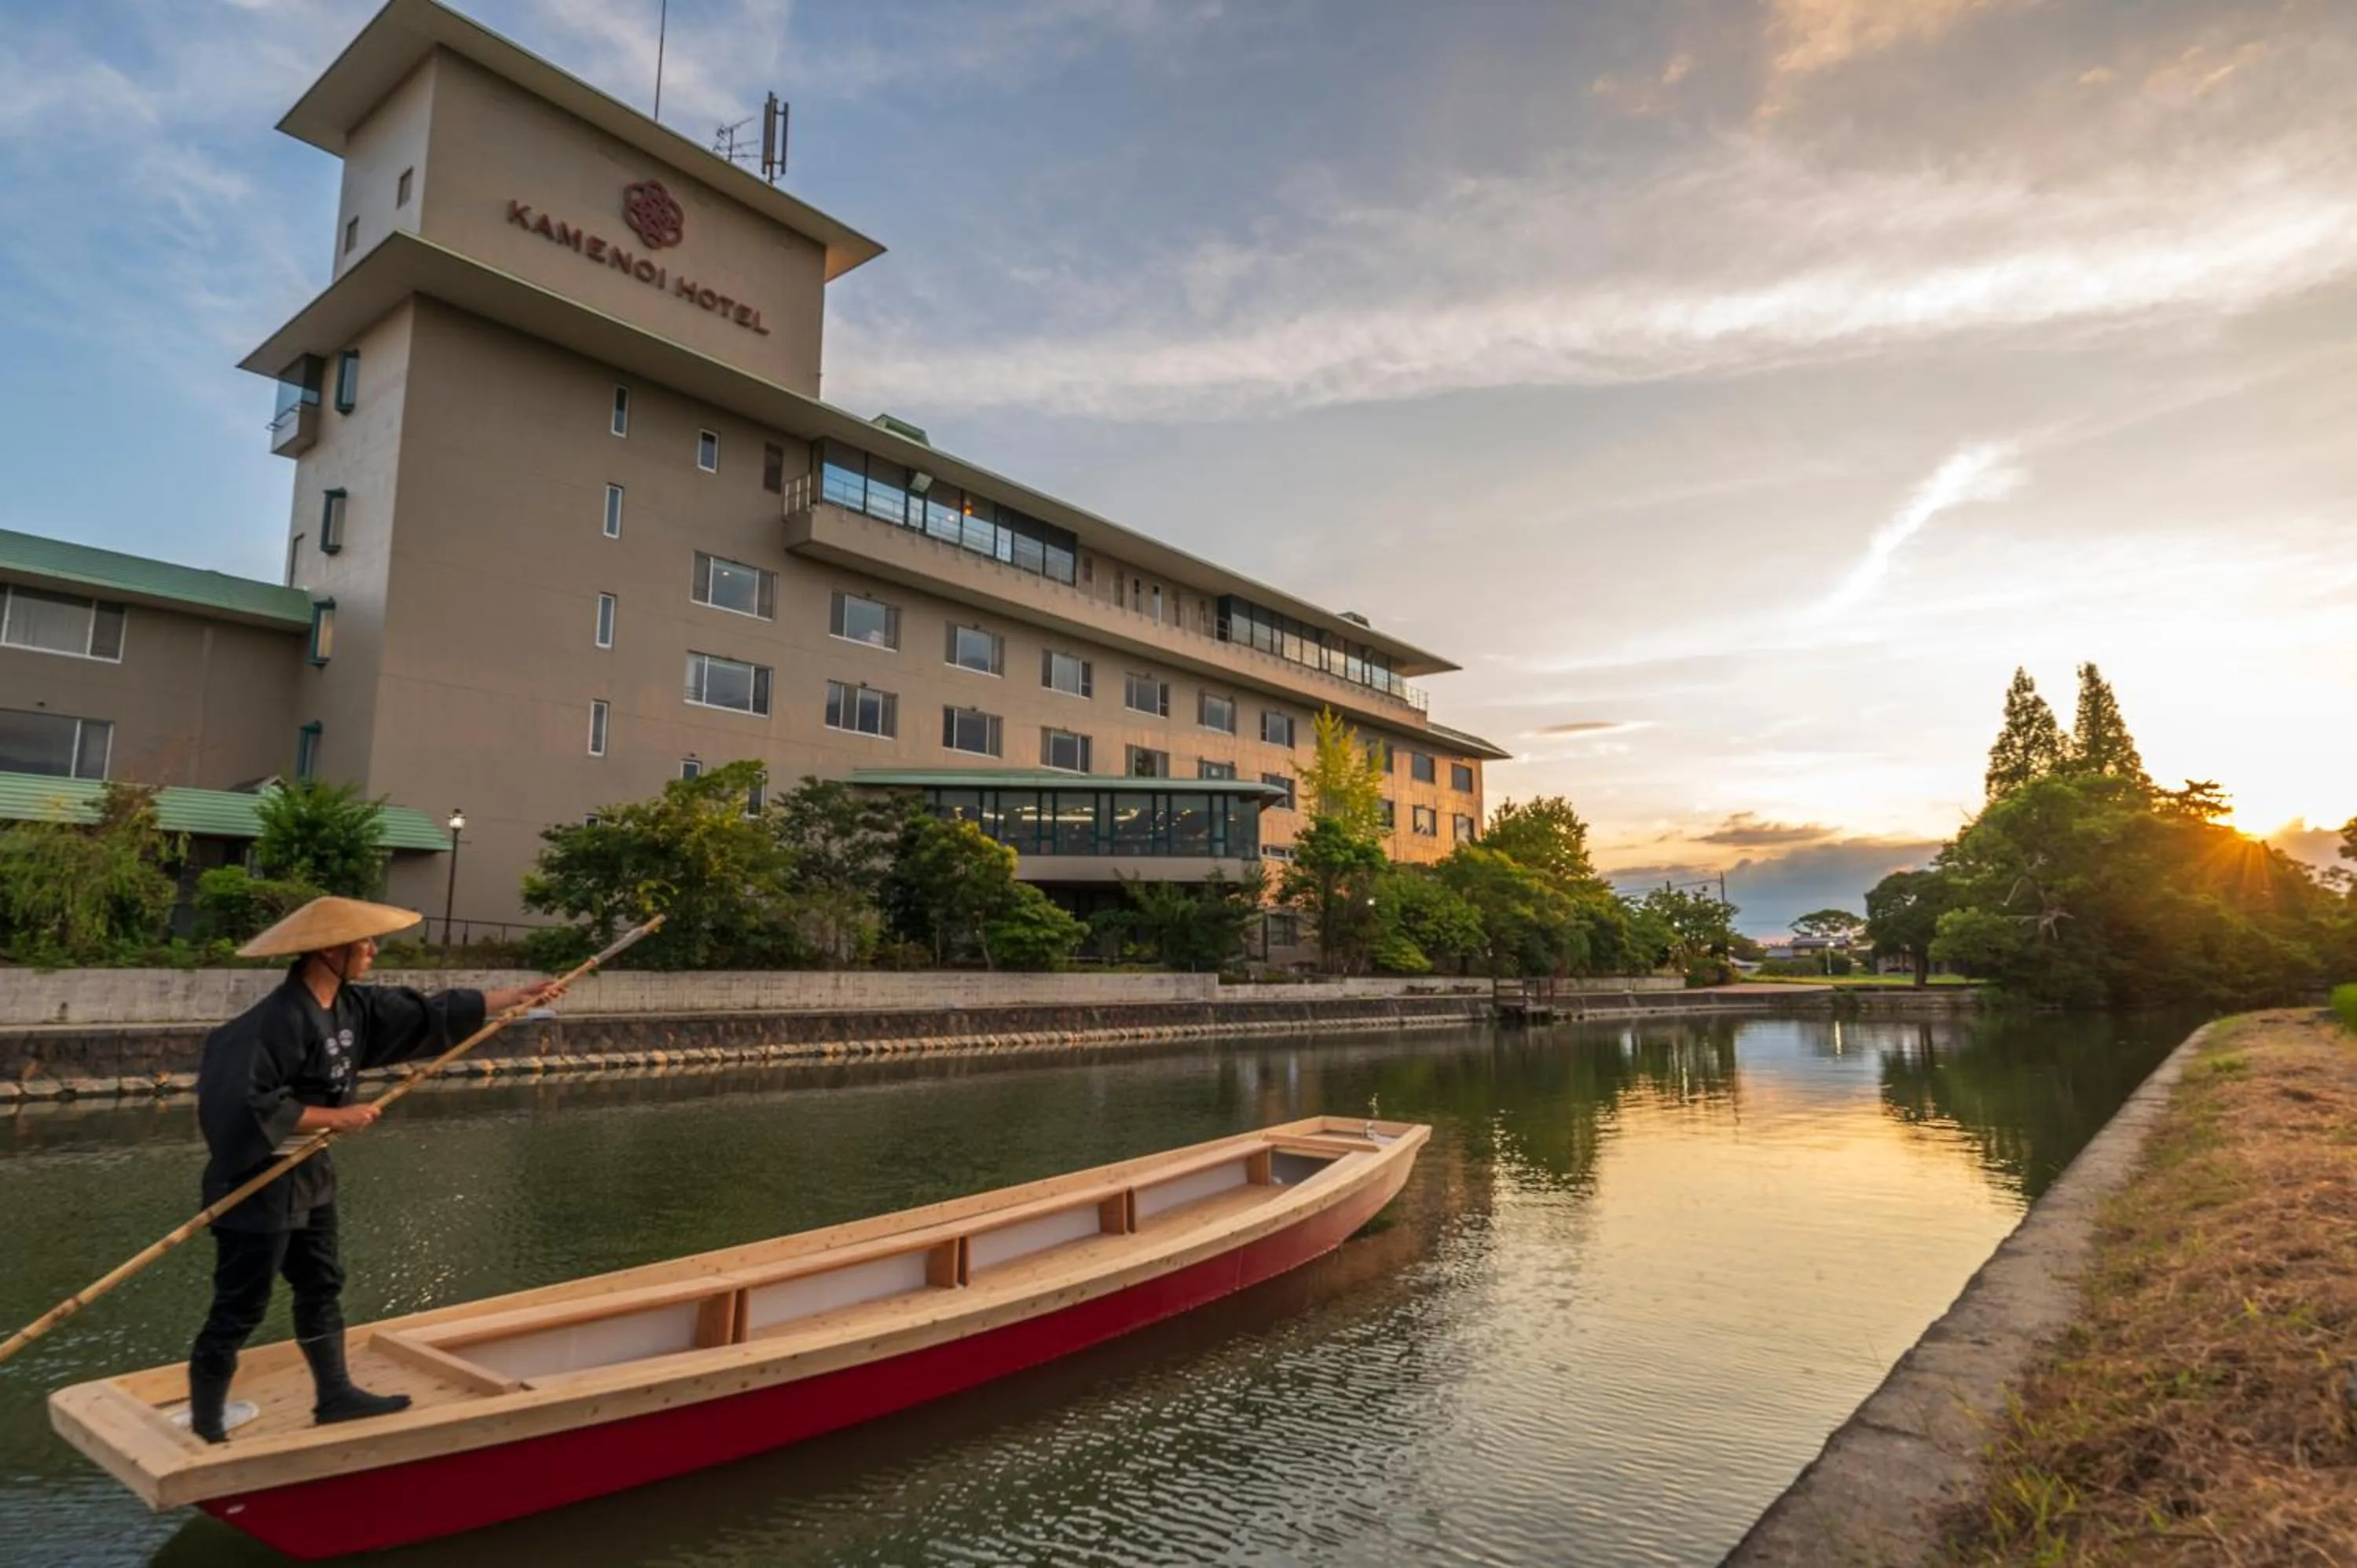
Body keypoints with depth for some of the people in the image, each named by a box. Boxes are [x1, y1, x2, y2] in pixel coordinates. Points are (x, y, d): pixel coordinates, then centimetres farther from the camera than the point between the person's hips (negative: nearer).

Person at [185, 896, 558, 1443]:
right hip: (258, 1181, -9)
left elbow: (429, 1013, 7)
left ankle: (335, 1394, 33)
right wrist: (334, 1118, -20)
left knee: (321, 1286, 19)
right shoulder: (279, 1020, -25)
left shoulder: (354, 1004, 0)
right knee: (240, 1308, 3)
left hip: (309, 1175, 9)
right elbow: (252, 1104, -28)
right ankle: (204, 1430, 20)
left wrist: (516, 997, 7)